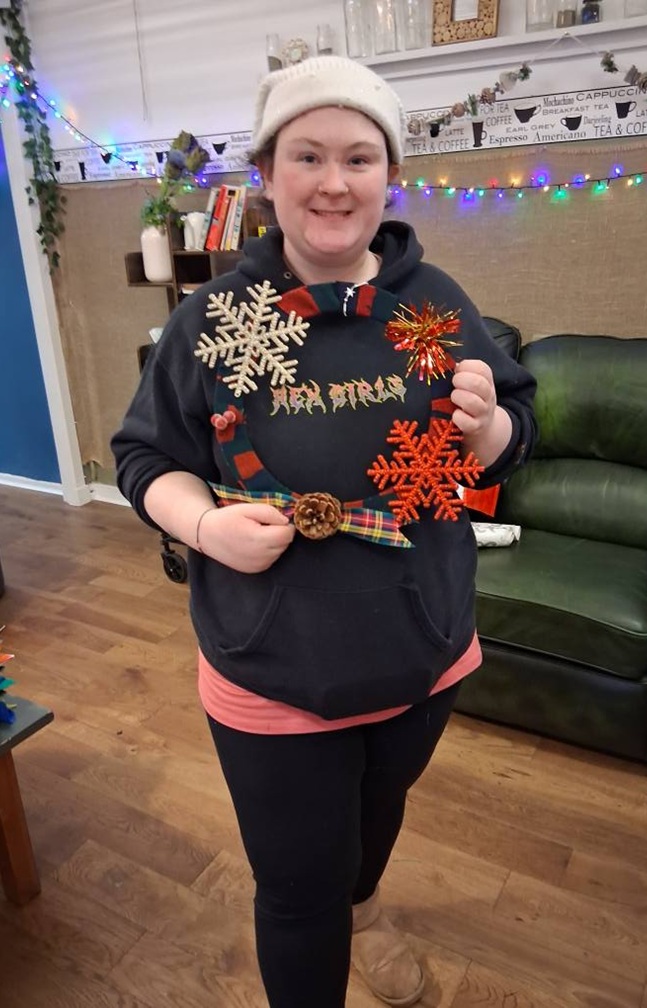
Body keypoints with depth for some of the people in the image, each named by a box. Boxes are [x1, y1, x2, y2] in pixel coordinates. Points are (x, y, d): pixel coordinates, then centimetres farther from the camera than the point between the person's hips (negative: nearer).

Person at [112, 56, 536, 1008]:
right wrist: (206, 523, -23)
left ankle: (362, 905, 67)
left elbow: (510, 448, 2)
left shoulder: (438, 303, -5)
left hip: (425, 657, 4)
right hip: (273, 674, -3)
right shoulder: (211, 318, -10)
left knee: (380, 808, 32)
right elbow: (144, 456, -3)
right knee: (297, 891, 13)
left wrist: (486, 420, -21)